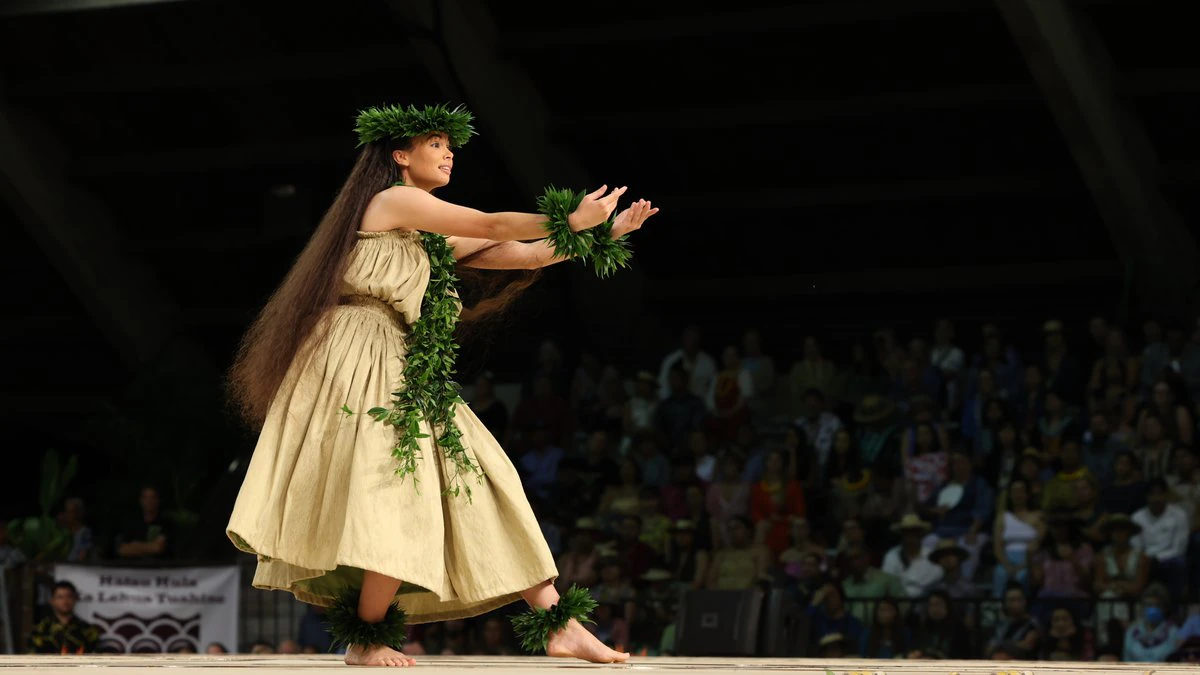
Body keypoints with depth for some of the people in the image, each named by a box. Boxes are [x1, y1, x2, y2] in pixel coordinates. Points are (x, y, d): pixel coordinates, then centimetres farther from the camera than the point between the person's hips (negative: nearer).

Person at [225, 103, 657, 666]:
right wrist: (572, 220, 2)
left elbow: (524, 254, 17)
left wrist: (605, 232, 11)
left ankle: (559, 627, -3)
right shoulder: (394, 201, -3)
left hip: (406, 376, 9)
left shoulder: (434, 240, 21)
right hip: (359, 365, -9)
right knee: (396, 499, -18)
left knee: (486, 489, 1)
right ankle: (365, 640, -7)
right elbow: (492, 228, -5)